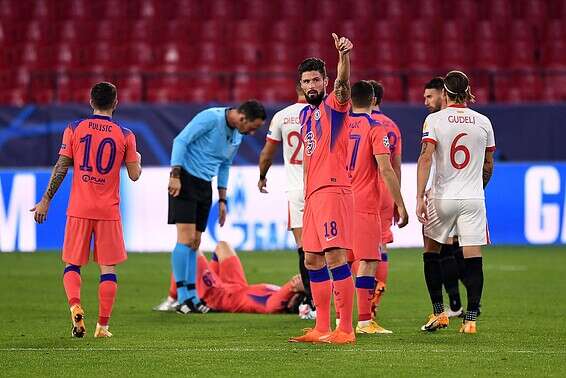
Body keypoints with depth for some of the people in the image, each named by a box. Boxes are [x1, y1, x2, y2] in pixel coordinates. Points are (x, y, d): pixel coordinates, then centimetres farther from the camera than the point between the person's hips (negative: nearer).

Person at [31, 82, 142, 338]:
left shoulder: (74, 129, 1)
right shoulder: (125, 135, 0)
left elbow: (61, 168, -2)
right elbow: (135, 175, 3)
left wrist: (46, 201, 4)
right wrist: (137, 159, 25)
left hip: (79, 209, 0)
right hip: (109, 211, 0)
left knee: (72, 265, 10)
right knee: (107, 268, 5)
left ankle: (75, 306, -15)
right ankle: (103, 325, 0)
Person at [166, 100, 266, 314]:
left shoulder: (237, 136, 10)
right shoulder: (211, 118, -15)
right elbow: (180, 141, -16)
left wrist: (222, 200, 19)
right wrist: (175, 175, -22)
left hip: (205, 185, 8)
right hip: (184, 180, -8)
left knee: (194, 243, 8)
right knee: (185, 238, -12)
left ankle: (192, 297, 10)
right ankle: (182, 297, -12)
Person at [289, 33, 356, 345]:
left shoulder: (333, 104, -3)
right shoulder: (305, 114, 20)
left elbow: (342, 82, -26)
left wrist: (344, 56, -46)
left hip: (333, 190, -9)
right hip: (312, 194, 9)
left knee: (335, 257, -14)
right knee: (312, 261, 10)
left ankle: (346, 329, -16)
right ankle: (322, 328, 16)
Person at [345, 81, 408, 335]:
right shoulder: (375, 128, -7)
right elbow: (386, 170, -13)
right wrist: (400, 205, -9)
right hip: (365, 206, -6)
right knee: (368, 262, -6)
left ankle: (341, 319, 10)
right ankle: (364, 321, -11)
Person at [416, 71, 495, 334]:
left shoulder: (434, 120, -4)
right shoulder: (483, 122, 4)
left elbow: (426, 157, -14)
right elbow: (488, 166, 13)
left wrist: (420, 197, -16)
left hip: (442, 197, -1)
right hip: (473, 199, 1)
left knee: (431, 251, 16)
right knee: (473, 258, 0)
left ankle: (439, 313, 12)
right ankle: (470, 319, -6)